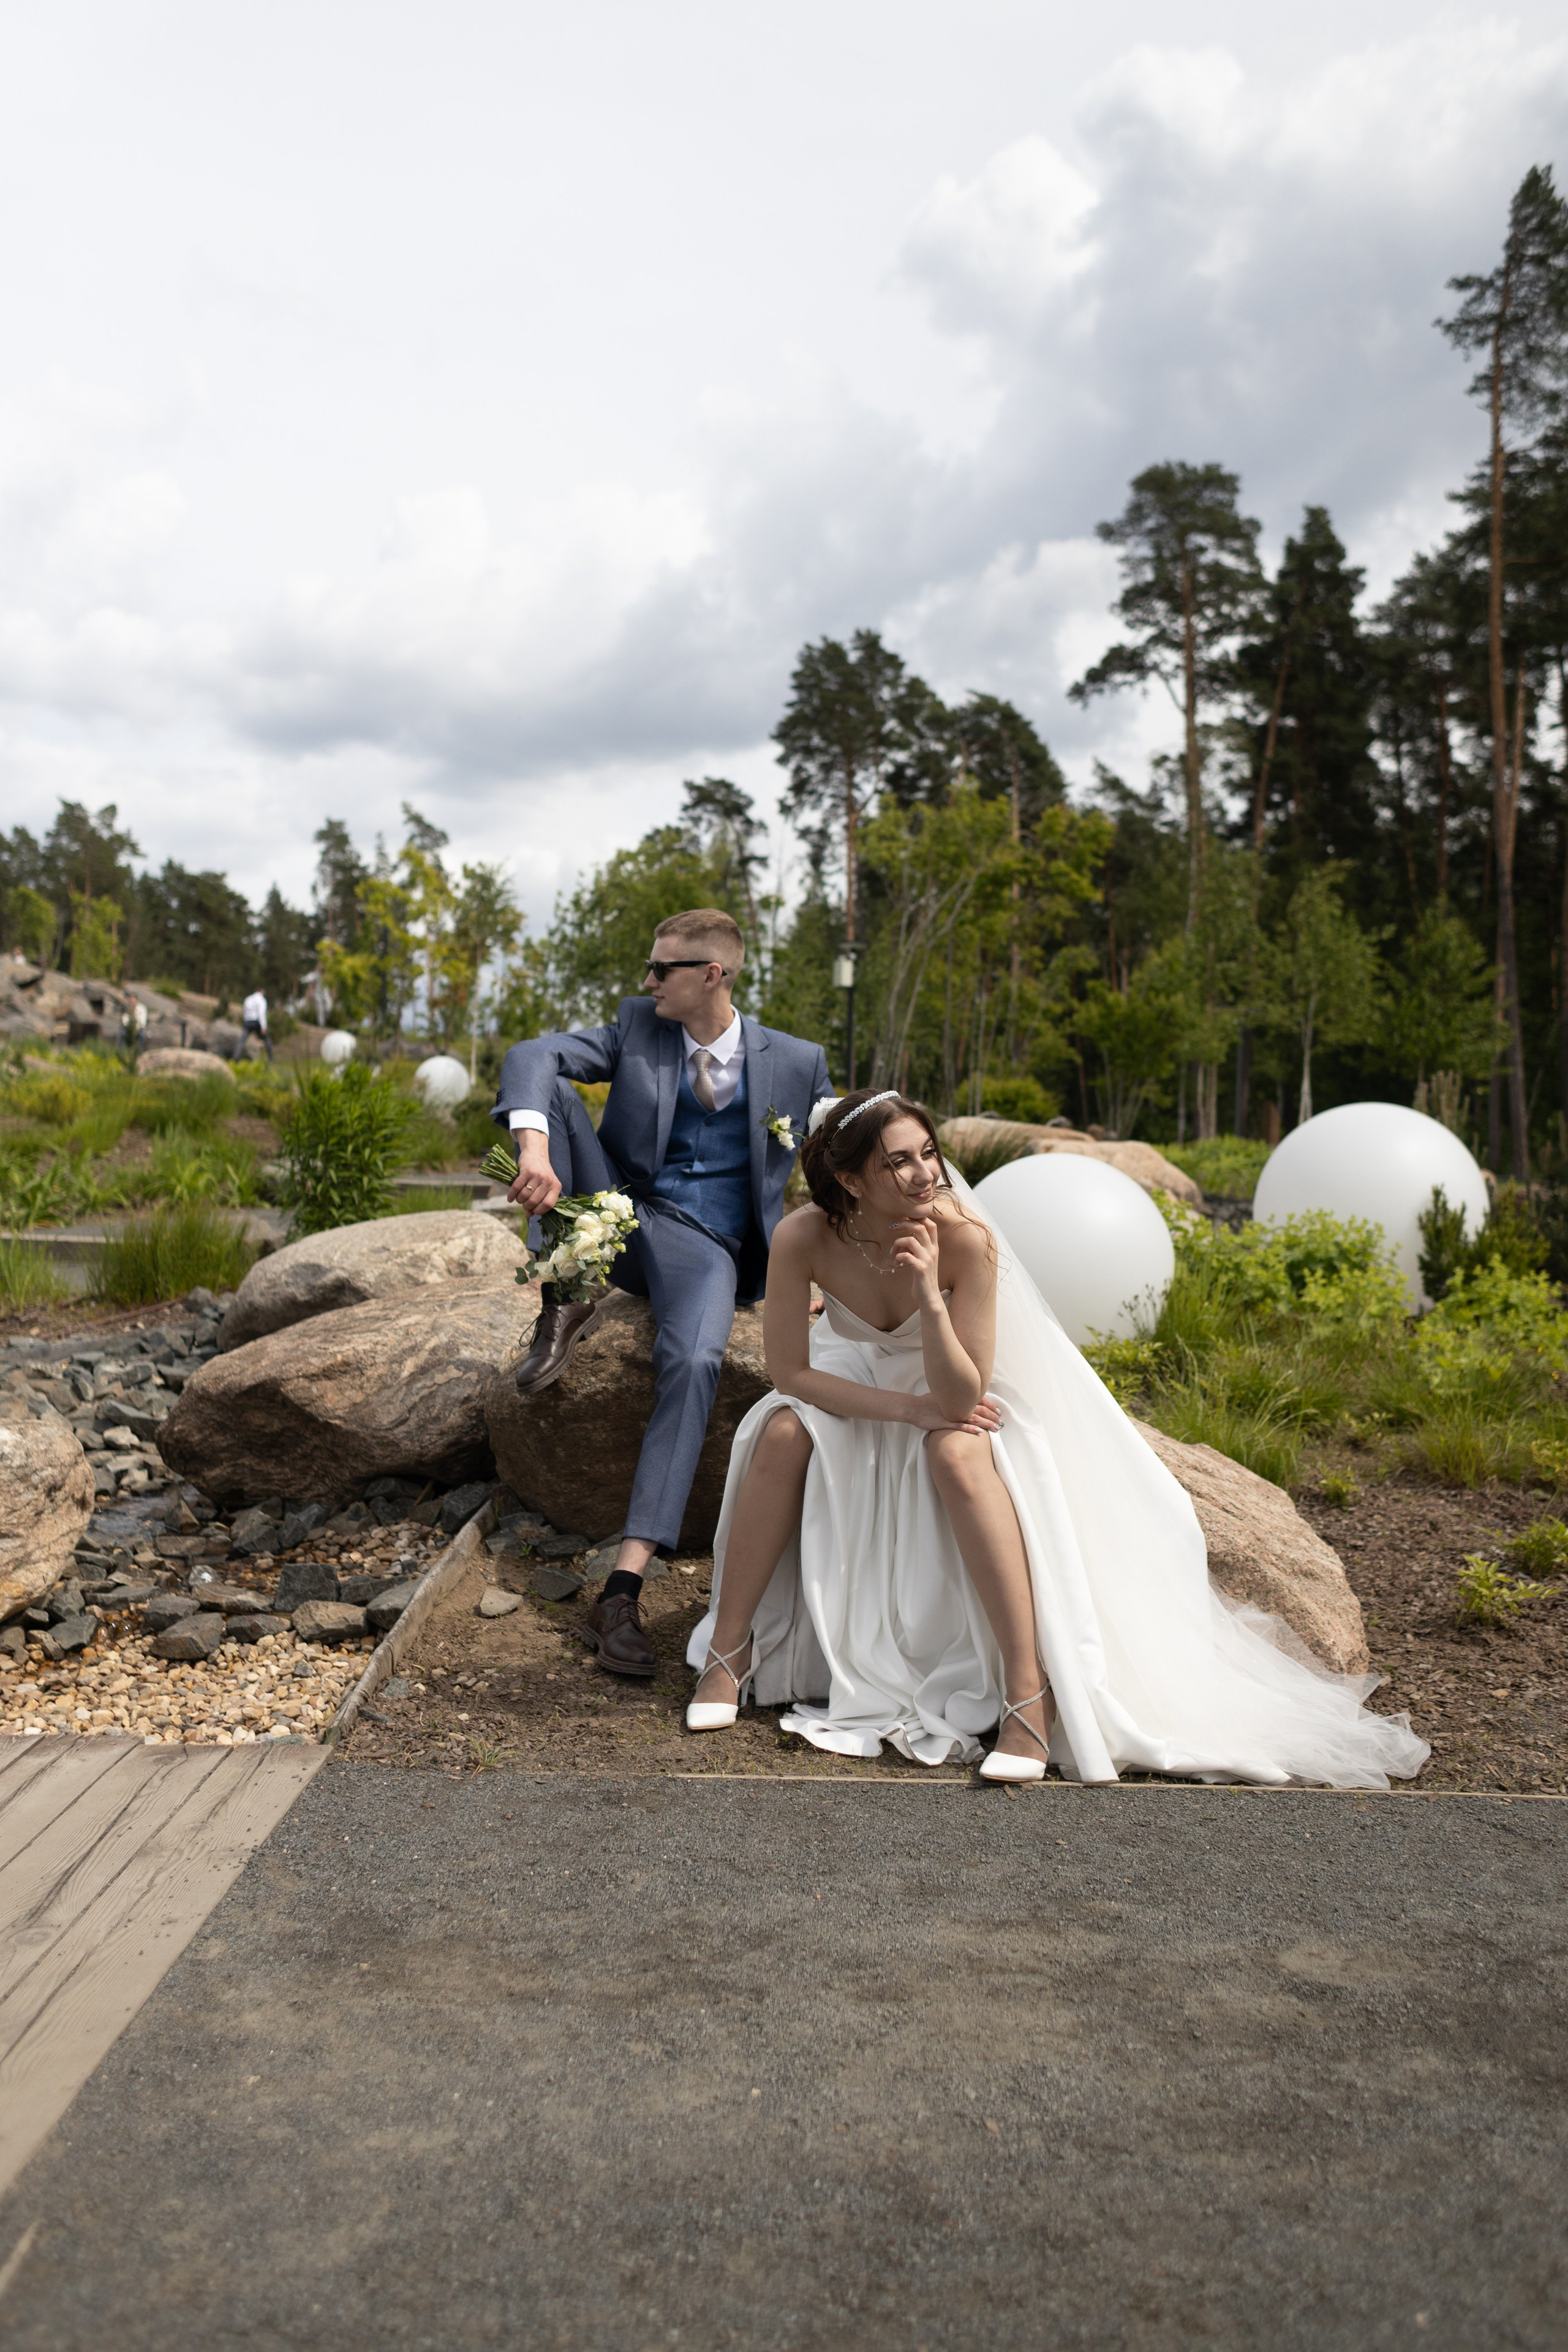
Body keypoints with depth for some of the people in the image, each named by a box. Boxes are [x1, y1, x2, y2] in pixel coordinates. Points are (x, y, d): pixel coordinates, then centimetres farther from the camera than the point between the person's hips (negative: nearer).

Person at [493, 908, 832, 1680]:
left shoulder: (795, 1063, 2)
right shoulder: (638, 1028, 5)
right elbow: (532, 1056, -11)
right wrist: (534, 1145, -32)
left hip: (708, 1245, -2)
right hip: (616, 1217, 3)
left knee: (693, 1364, -35)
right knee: (548, 1091, -18)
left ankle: (625, 1583, -36)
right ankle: (565, 1303, -17)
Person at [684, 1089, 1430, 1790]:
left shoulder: (965, 1239, -31)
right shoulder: (803, 1239, -26)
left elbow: (960, 1398, -29)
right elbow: (790, 1373, -18)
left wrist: (930, 1296, -46)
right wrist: (910, 1407, -26)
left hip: (956, 1400, -2)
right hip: (860, 1394, 3)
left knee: (958, 1453, -35)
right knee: (785, 1432, -26)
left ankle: (1030, 1695, -29)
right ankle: (726, 1655, -12)